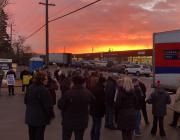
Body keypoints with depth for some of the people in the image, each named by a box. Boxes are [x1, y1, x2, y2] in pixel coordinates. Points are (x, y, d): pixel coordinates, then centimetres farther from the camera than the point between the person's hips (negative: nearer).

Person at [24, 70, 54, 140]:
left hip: (30, 116, 7)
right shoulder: (44, 90, -21)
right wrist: (50, 116, -5)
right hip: (40, 117, -7)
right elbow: (48, 105, -18)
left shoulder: (30, 88, 2)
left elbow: (26, 101, 13)